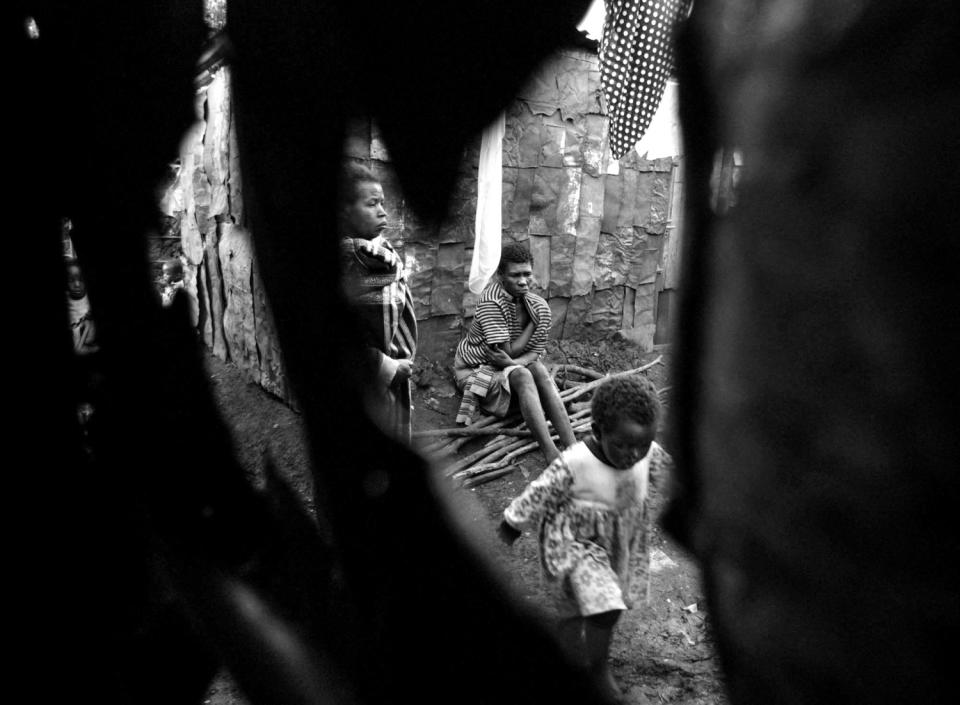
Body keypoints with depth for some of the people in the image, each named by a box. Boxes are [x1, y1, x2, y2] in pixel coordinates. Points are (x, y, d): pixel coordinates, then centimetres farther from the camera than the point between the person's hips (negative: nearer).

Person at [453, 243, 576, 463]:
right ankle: (552, 455, -38)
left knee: (539, 370, -25)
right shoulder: (490, 301, -24)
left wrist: (514, 361, -29)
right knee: (522, 376, -32)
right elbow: (508, 351, -23)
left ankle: (573, 448, -32)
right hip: (473, 369, -5)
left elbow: (537, 351, -8)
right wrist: (533, 322, -16)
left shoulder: (538, 305, -7)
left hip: (510, 368, 5)